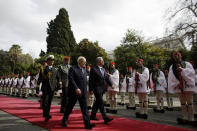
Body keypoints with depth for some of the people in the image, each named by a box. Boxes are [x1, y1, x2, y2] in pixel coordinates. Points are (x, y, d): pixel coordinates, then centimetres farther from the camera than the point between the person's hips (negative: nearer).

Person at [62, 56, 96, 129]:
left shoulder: (84, 70, 13)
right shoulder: (73, 68, -9)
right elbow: (71, 79, -18)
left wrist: (85, 90, 12)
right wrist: (76, 88, -26)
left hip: (83, 93, 6)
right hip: (74, 92, -5)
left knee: (85, 108, 1)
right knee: (69, 107, 10)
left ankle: (87, 124, 4)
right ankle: (64, 120, 32)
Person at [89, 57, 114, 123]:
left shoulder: (103, 69, 16)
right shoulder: (93, 69, -8)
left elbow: (106, 78, 14)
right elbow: (91, 80, -10)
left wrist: (111, 84, 1)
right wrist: (91, 89, -13)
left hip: (102, 88, 8)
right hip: (97, 88, -8)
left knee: (97, 102, 16)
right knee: (101, 103, -9)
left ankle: (93, 115, 30)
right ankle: (105, 118, -6)